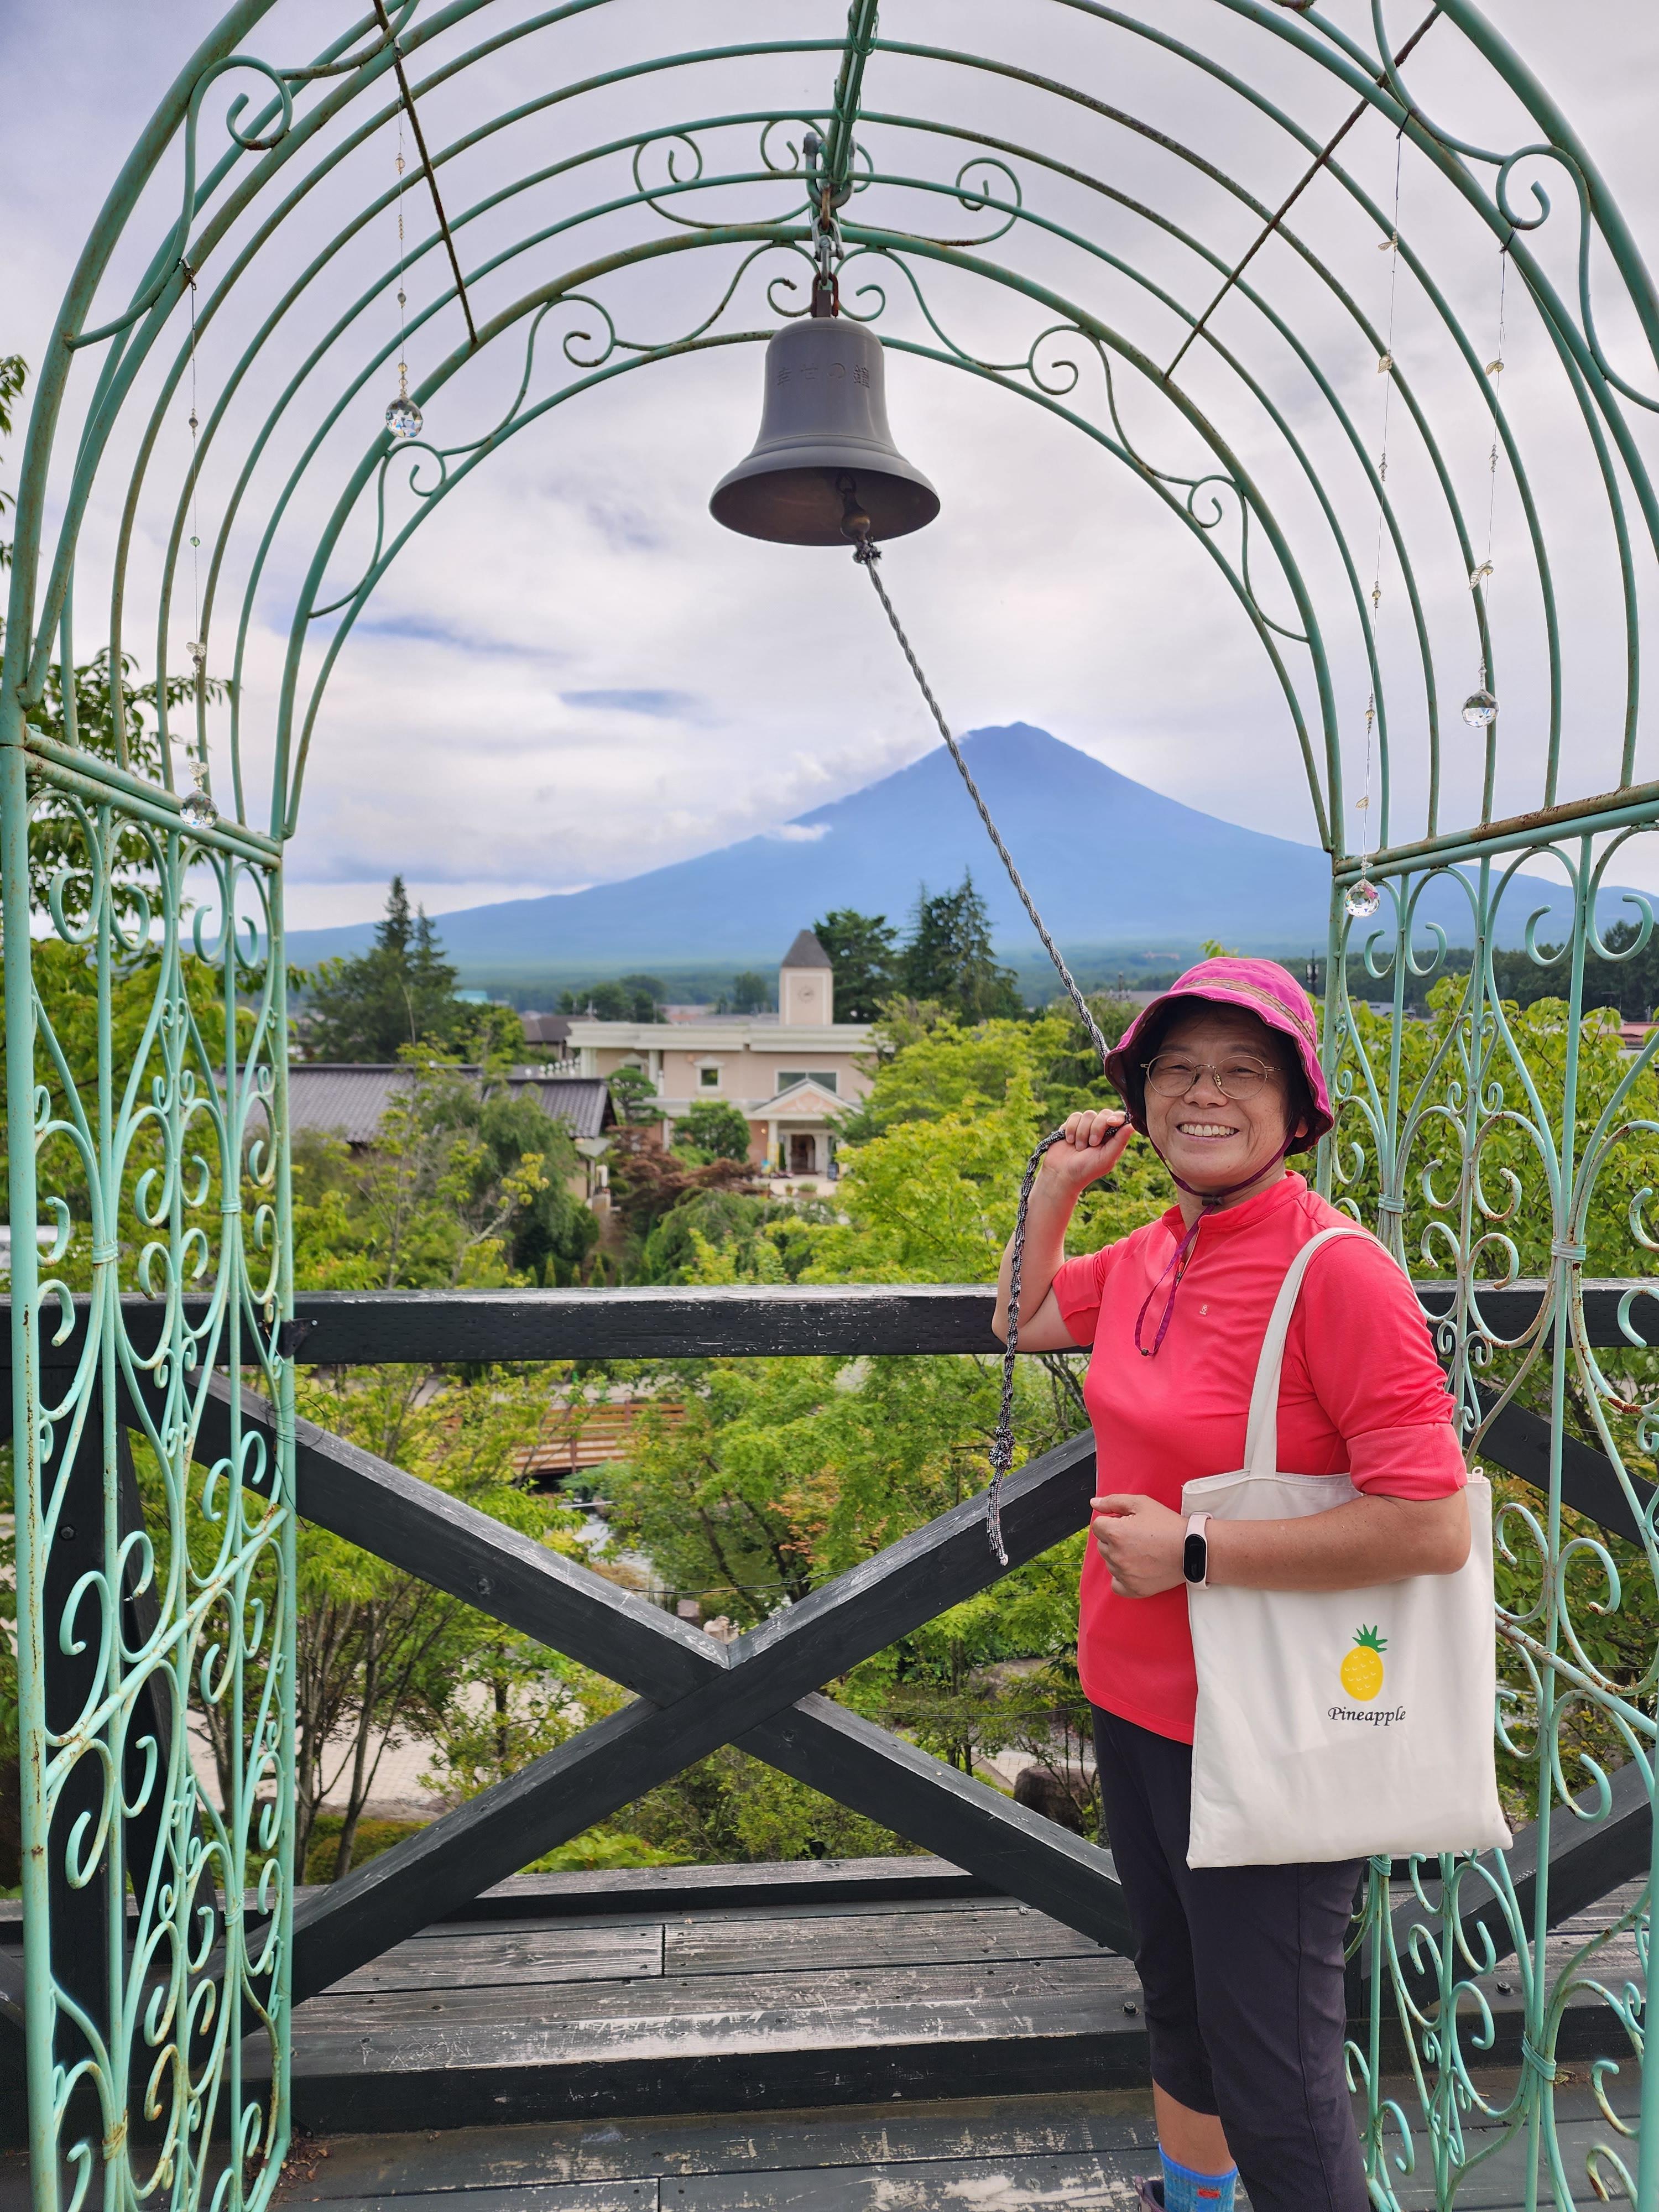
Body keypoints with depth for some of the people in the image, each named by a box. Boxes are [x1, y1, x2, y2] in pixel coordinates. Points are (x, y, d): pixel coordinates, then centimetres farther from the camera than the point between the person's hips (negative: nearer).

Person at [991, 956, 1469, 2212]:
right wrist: (1056, 1185, 7)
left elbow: (1433, 1528, -28)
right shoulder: (1150, 1253, 0)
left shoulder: (1337, 1271, -23)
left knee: (1277, 2094, 8)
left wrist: (1191, 1551, -23)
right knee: (1178, 2005, 29)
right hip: (1133, 1700, 8)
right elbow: (1026, 1321, 20)